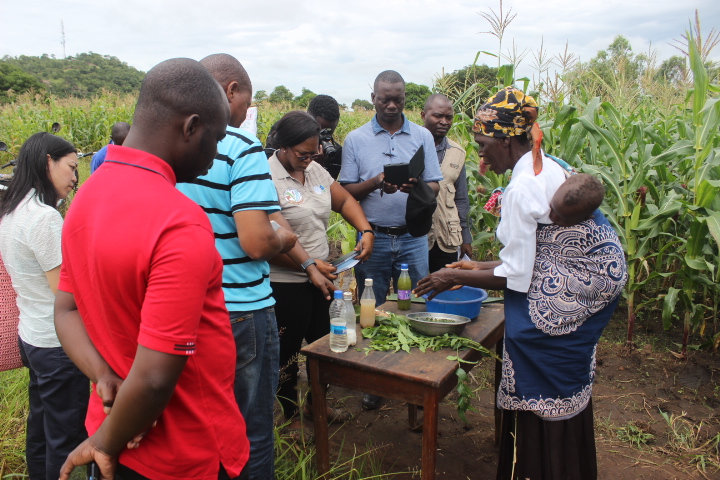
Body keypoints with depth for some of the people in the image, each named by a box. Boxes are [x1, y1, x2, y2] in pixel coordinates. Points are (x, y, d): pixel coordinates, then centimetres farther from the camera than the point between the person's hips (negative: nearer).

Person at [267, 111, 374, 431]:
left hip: (320, 276, 8)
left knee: (323, 342, 20)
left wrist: (366, 230, -3)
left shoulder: (315, 170, 4)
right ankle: (291, 415, 31)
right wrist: (307, 265, -22)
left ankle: (317, 403, 42)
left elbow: (344, 200, 14)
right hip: (285, 282, -8)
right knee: (288, 350, 10)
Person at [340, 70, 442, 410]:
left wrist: (414, 186, -20)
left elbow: (434, 187, 2)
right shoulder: (355, 139, 4)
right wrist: (376, 183, -17)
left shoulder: (422, 136, 6)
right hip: (373, 237, 0)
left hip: (413, 236, 1)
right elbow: (346, 191, 1)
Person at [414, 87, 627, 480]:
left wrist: (456, 277, -8)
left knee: (539, 410, 6)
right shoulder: (549, 167, 6)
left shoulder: (521, 189, -23)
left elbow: (514, 277, -20)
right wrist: (480, 267, 13)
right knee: (566, 398, 25)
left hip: (554, 302, -10)